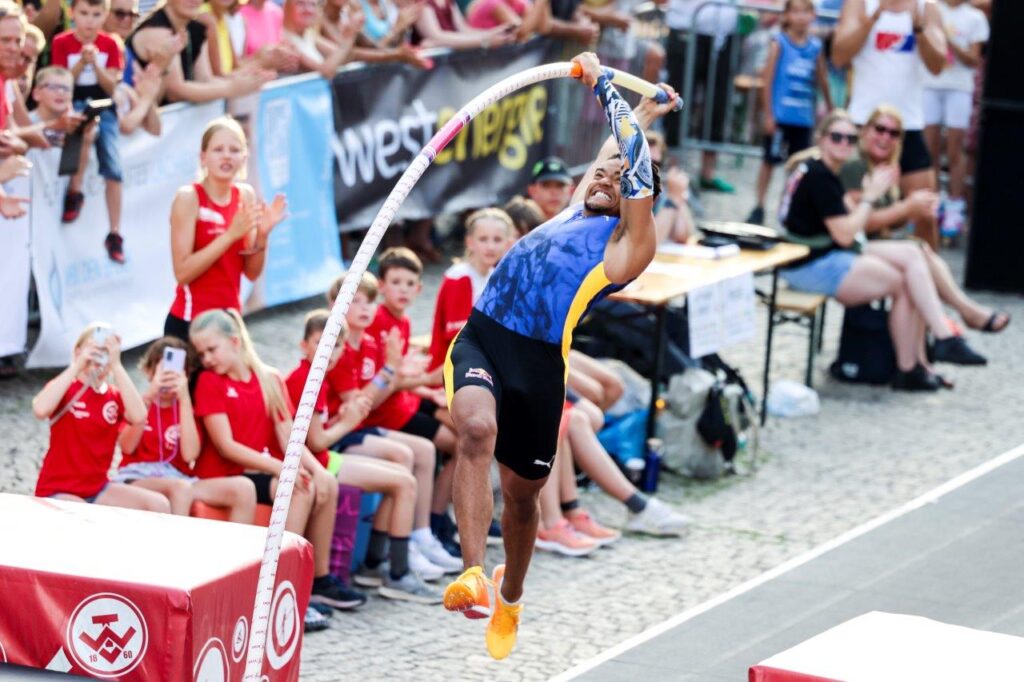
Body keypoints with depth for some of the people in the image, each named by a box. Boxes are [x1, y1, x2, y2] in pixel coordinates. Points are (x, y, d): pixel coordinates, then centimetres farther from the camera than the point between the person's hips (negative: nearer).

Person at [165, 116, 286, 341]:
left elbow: (252, 273, 8)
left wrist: (262, 235, -9)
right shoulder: (188, 198, -9)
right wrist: (231, 234, -20)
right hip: (188, 323, -5)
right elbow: (182, 272, -17)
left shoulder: (246, 196, 6)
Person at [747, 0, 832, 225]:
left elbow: (822, 80, 12)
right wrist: (768, 115, -9)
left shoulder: (816, 46, 3)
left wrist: (830, 111, 16)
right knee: (770, 160, 4)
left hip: (804, 117, 3)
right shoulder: (779, 42, -5)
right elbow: (768, 79, -6)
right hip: (780, 114, -3)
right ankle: (759, 207, 12)